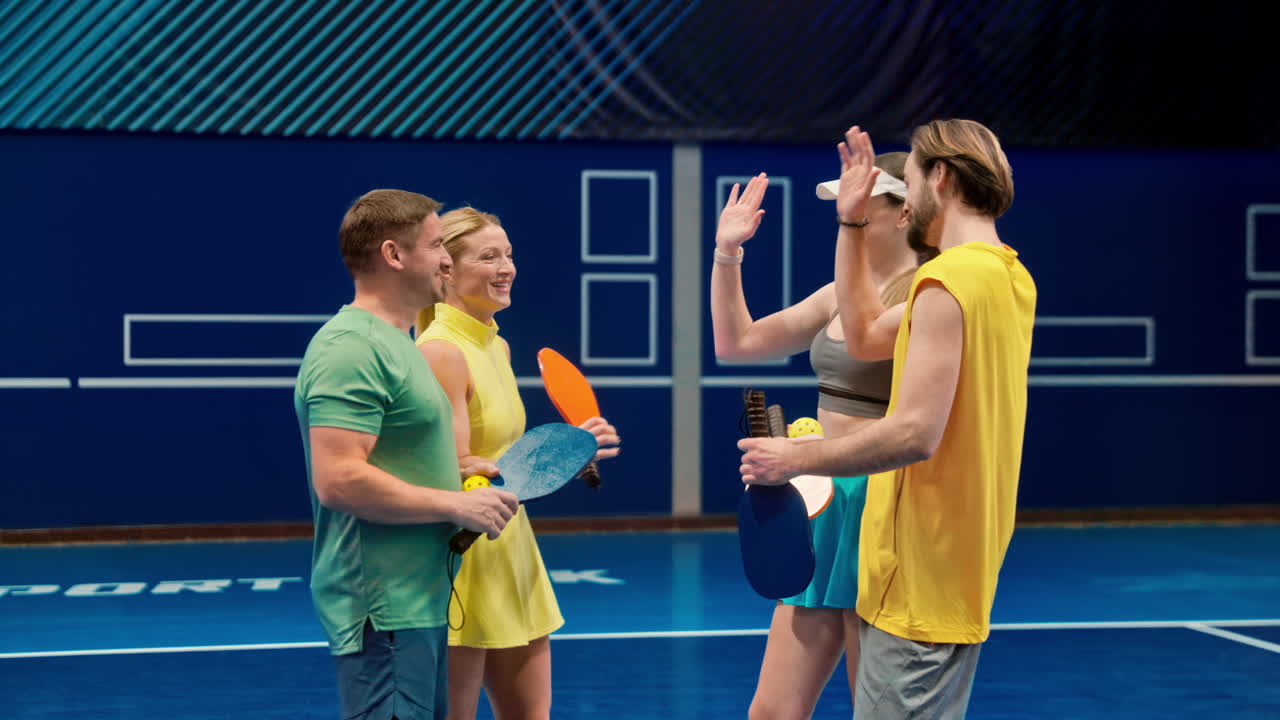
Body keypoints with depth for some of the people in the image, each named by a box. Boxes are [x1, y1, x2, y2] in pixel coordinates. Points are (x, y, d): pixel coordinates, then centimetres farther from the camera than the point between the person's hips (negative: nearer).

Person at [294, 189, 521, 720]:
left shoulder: (394, 343, 17)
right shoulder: (351, 348, -17)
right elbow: (337, 480, -25)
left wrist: (457, 472, 12)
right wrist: (455, 504, -19)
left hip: (419, 599, 11)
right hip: (384, 611, -11)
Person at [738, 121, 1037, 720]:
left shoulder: (947, 281, -16)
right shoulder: (1010, 277, 13)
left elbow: (916, 433, -23)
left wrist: (796, 458, -13)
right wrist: (852, 226, 20)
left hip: (921, 579, -10)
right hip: (962, 575, 10)